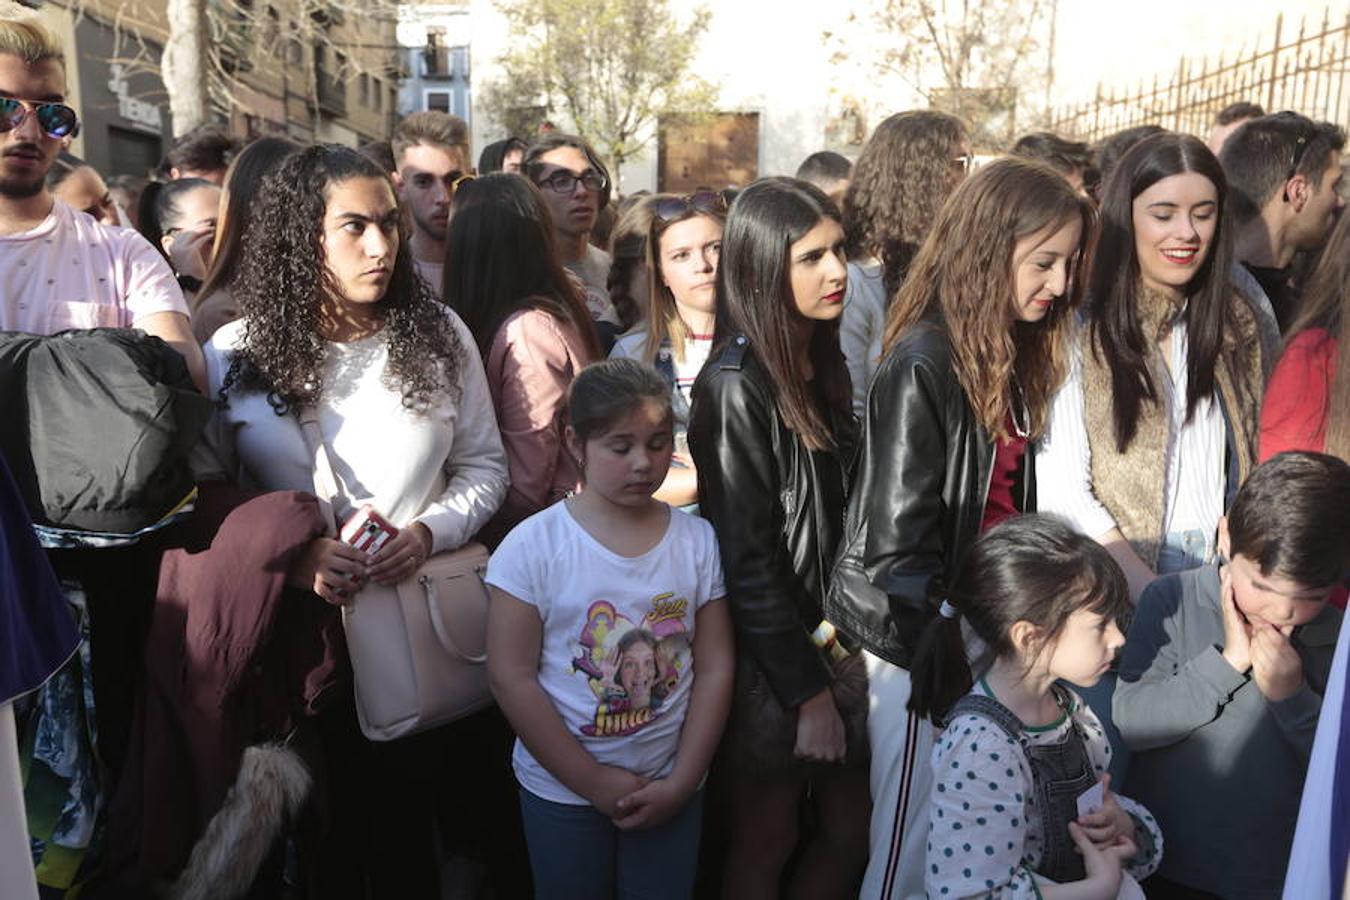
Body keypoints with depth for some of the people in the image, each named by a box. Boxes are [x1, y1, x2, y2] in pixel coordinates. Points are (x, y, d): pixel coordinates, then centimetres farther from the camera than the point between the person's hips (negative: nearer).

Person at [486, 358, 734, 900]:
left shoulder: (698, 541, -5)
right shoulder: (532, 546, -13)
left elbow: (714, 668, -2)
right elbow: (511, 676, -13)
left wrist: (682, 782, -7)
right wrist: (594, 783, -12)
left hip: (672, 789, 2)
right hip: (561, 790, -1)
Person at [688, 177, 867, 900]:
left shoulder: (824, 366, 6)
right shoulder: (736, 385, -18)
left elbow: (838, 515, 10)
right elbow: (746, 561, -19)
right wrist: (808, 694, -15)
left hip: (836, 641, 7)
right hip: (770, 659, -7)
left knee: (850, 831, 16)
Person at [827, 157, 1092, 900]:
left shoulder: (1012, 354, 8)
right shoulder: (924, 365, -17)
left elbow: (1013, 501, 8)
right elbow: (897, 541, -18)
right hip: (923, 641, -7)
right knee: (913, 839, 7)